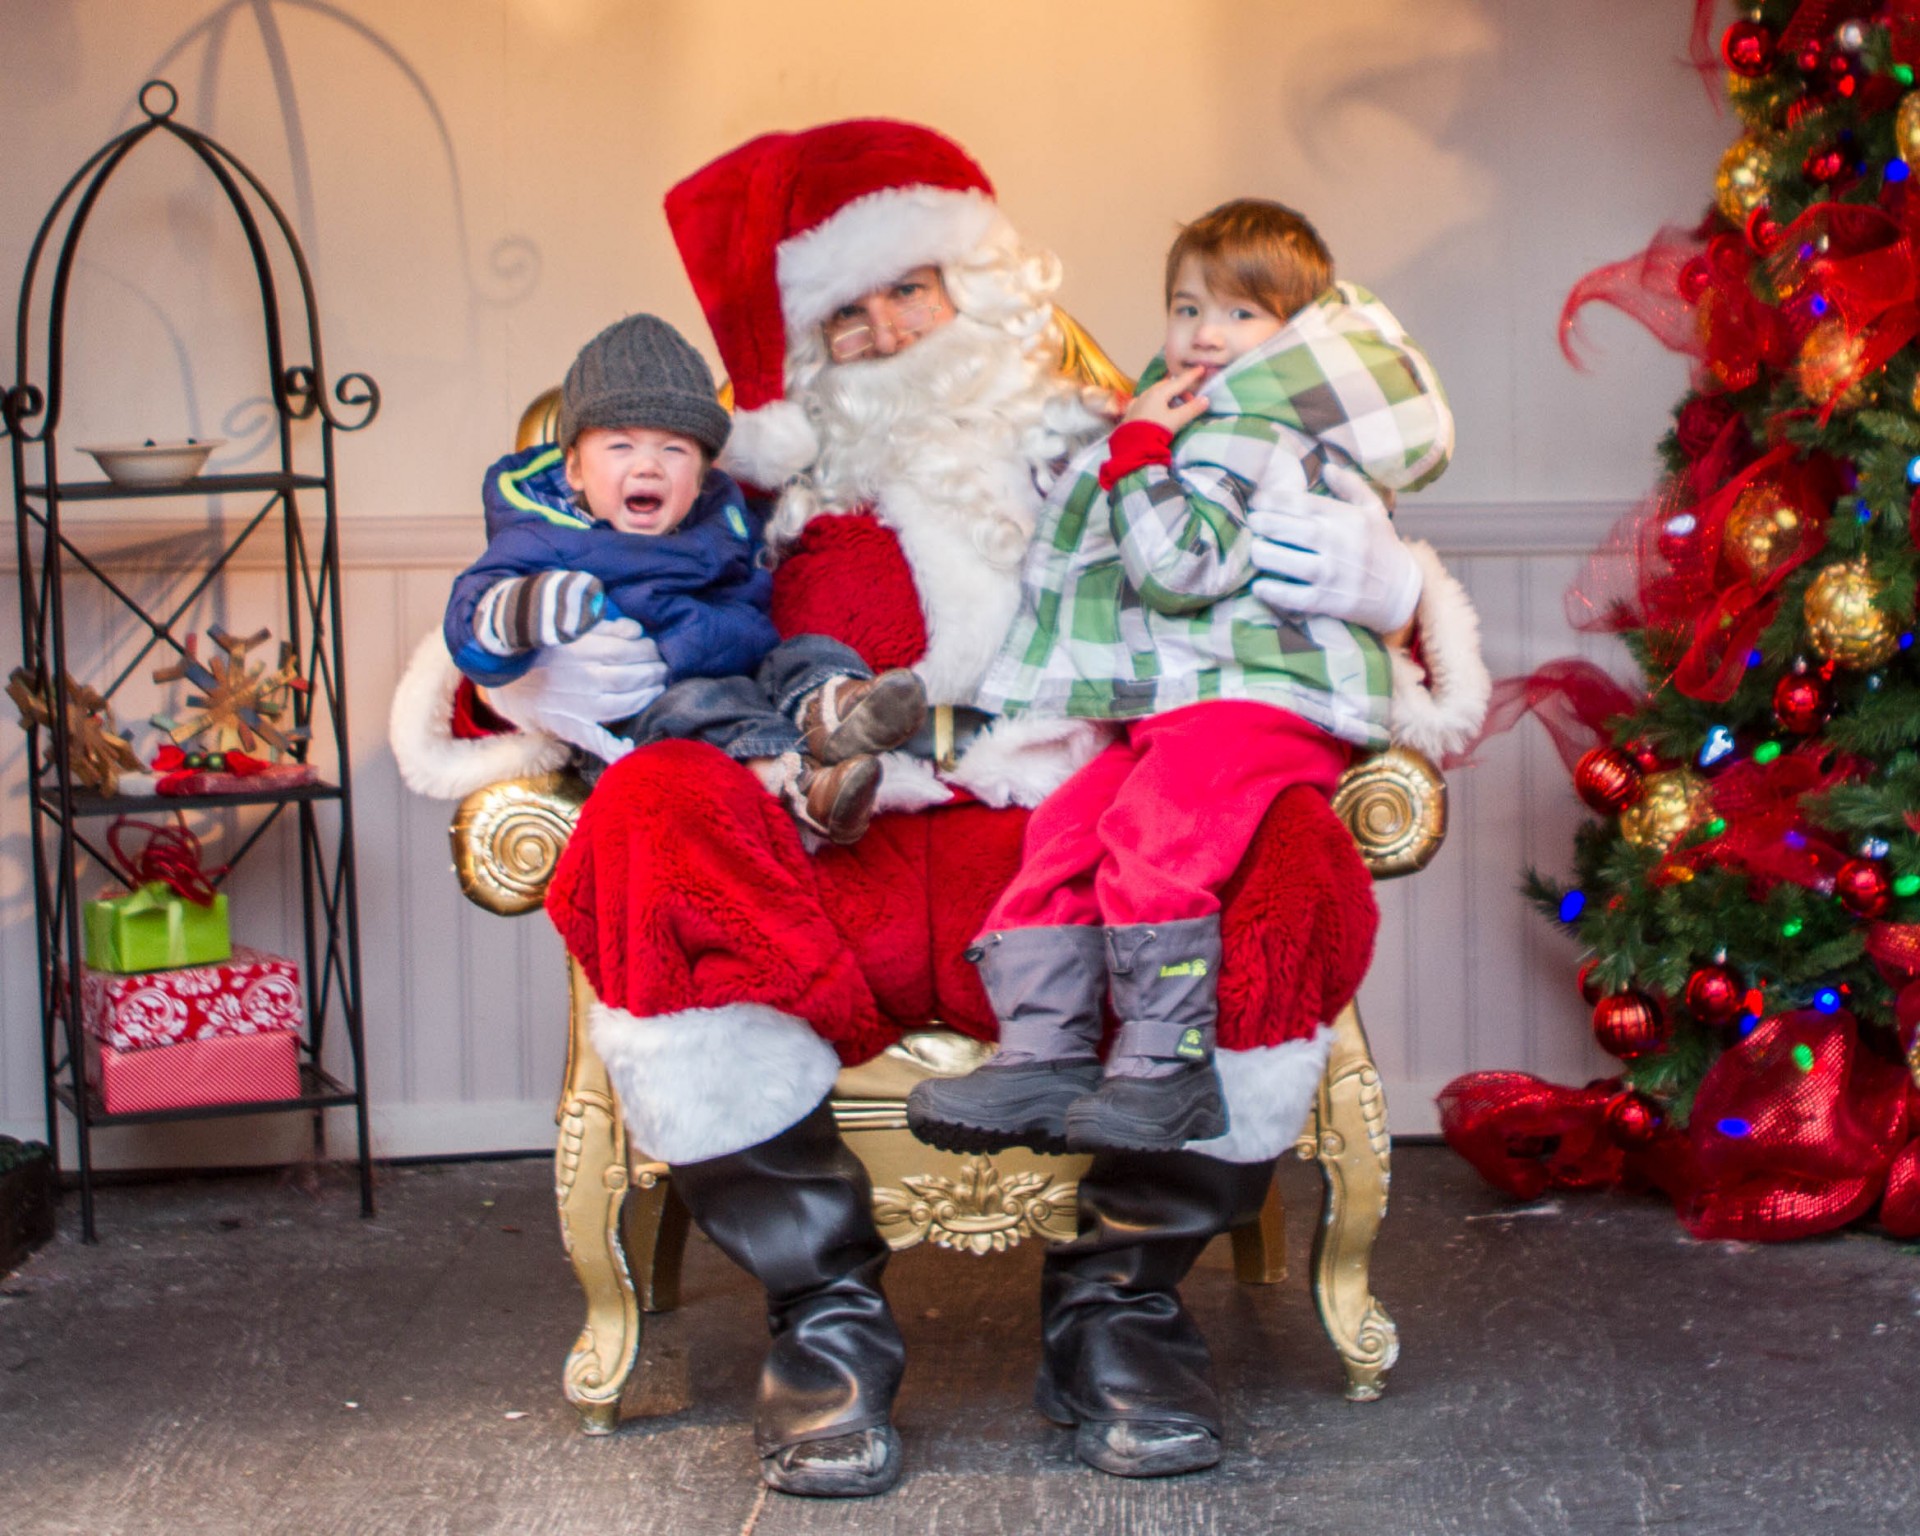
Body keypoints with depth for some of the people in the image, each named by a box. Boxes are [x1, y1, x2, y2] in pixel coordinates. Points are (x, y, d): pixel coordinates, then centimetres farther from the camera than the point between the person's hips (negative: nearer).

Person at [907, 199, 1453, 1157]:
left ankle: (1168, 1069, -28)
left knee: (1152, 830, -31)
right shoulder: (1203, 422, 26)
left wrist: (1138, 449, -14)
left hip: (1269, 700, -11)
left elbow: (1185, 567, -21)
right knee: (1064, 827, -6)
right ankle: (1044, 1056, -11)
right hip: (1175, 713, 11)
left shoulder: (1247, 435, -9)